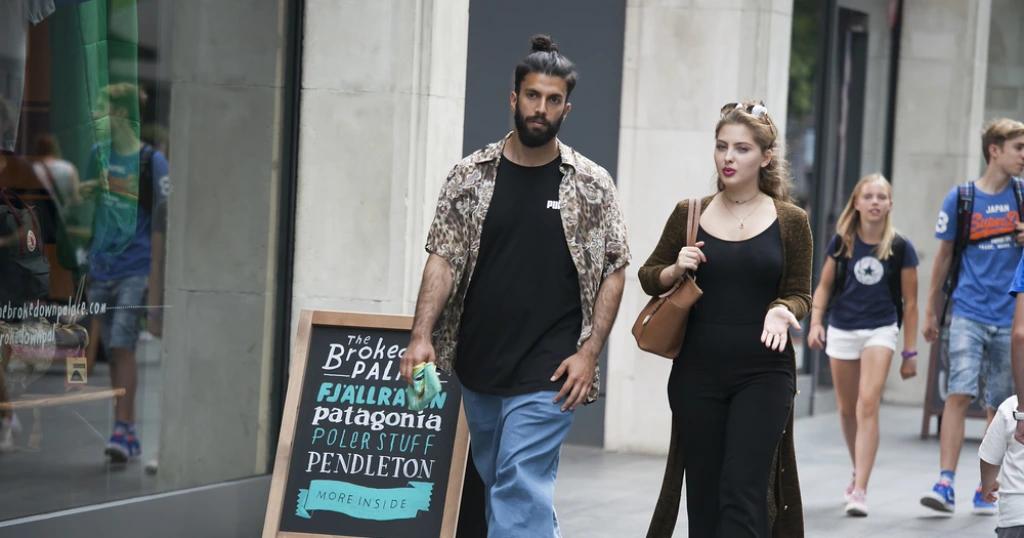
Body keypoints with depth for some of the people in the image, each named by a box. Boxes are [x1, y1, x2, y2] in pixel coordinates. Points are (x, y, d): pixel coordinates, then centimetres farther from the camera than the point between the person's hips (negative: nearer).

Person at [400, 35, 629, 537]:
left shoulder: (591, 185, -1)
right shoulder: (471, 175, 3)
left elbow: (613, 271, 2)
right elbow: (443, 259, 1)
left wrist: (589, 351, -7)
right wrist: (422, 336, -11)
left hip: (547, 373, -3)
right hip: (478, 365, 3)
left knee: (520, 490, -11)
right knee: (494, 484, 13)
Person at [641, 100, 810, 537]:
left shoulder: (790, 222, 1)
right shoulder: (690, 215, 6)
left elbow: (801, 294, 6)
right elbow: (648, 276, 14)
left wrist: (783, 310, -17)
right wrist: (676, 270, -7)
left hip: (764, 373, -2)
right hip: (698, 370, 2)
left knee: (742, 493, -10)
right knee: (703, 496, 7)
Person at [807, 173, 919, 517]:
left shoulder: (900, 248, -5)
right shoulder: (842, 242, 0)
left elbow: (909, 303, 0)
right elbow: (825, 286, 9)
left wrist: (910, 352, 0)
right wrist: (816, 322, -7)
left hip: (880, 330, -3)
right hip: (841, 330, 3)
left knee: (868, 405, -18)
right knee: (847, 409, 14)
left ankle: (859, 490, -21)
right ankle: (859, 471, 37)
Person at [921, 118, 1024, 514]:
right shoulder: (960, 198, 2)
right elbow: (944, 255, 10)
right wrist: (930, 312, 12)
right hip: (969, 313, -2)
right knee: (959, 394, -14)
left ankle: (987, 491, 13)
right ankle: (945, 484, -16)